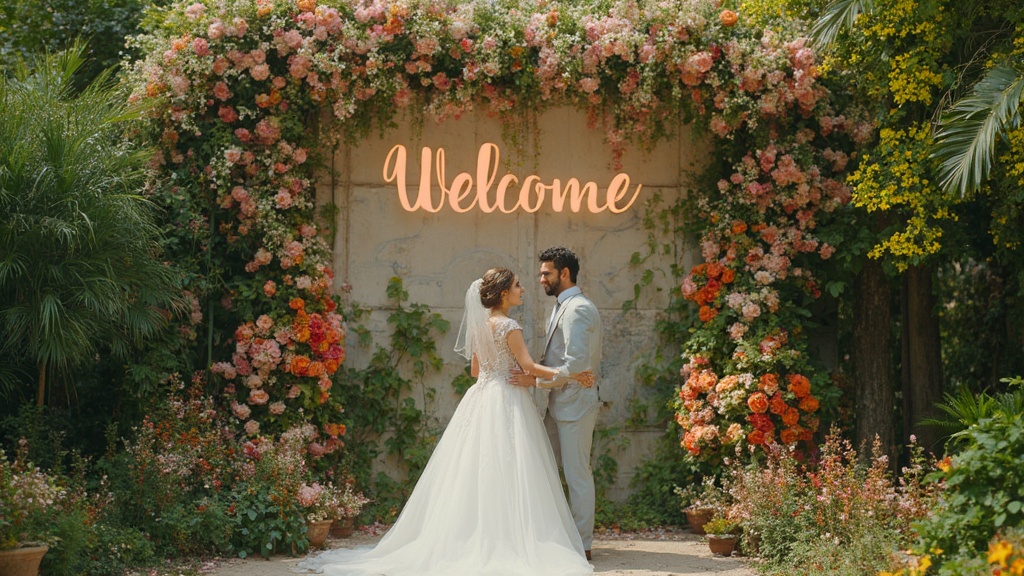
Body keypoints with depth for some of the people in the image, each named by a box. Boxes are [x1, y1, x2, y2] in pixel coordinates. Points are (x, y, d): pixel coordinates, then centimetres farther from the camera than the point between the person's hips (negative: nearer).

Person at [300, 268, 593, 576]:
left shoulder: (480, 324, 12)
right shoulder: (509, 326, -12)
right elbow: (530, 367, -14)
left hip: (480, 400, 8)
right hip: (506, 403, -8)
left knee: (474, 474, 8)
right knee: (507, 476, -6)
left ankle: (467, 540, 9)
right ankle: (505, 540, -7)